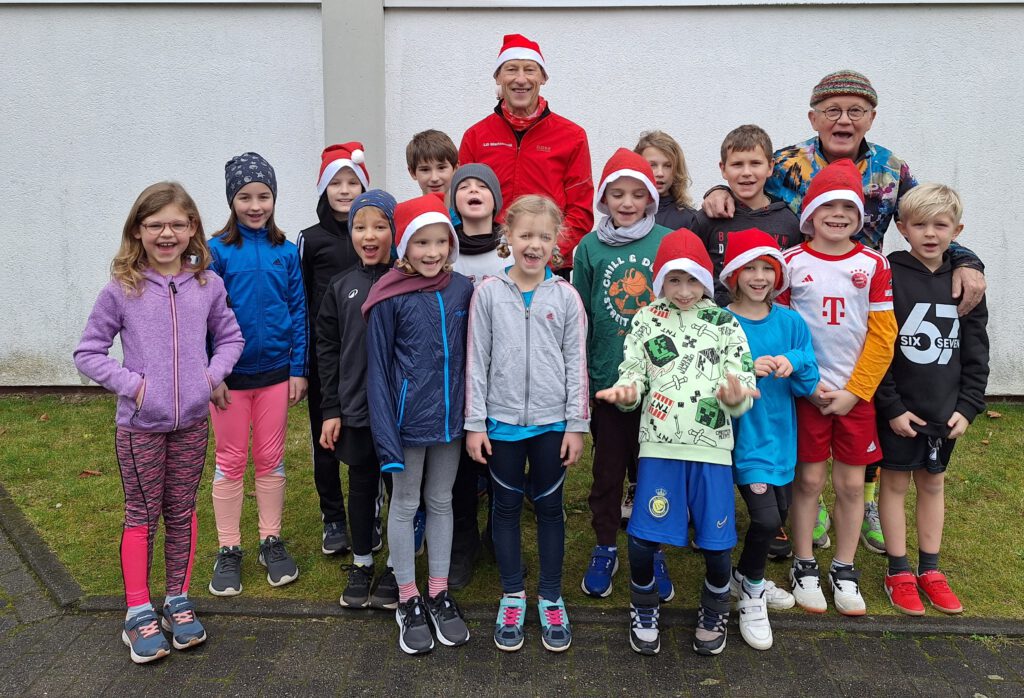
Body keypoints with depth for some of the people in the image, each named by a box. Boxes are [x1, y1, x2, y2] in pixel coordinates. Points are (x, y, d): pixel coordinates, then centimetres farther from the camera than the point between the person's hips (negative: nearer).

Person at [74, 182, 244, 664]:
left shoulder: (208, 285, -1)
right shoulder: (121, 290, -8)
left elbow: (230, 337, 11)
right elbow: (88, 353, -3)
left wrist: (212, 374, -4)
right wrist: (131, 384, -14)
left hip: (191, 421, 2)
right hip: (139, 424, -2)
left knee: (182, 512, 14)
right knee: (141, 516, 9)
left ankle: (178, 602, 28)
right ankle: (139, 614, 21)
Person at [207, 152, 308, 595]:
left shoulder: (286, 252, 0)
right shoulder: (217, 251, -7)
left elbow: (298, 311, 2)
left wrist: (299, 369, -1)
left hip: (276, 372, 2)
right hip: (231, 375, -2)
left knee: (271, 460, 12)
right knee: (231, 462, 10)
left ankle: (272, 542, 27)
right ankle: (228, 551, 23)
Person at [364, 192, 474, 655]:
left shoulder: (462, 289, -2)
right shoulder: (389, 298, -12)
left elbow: (470, 356, 6)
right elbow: (378, 368, -9)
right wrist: (385, 434, -13)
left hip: (450, 417, 4)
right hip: (408, 419, -3)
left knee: (441, 503, 16)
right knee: (405, 505, 12)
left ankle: (439, 594, 32)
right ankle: (408, 600, 27)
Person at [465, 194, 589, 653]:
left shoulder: (565, 297, -1)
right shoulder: (488, 293, -2)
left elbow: (576, 363, 1)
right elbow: (476, 361, -1)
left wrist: (576, 424, -2)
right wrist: (475, 423, -3)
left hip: (552, 422, 0)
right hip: (502, 421, 0)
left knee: (549, 508, 11)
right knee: (506, 507, 11)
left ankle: (550, 598, 26)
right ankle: (512, 597, 27)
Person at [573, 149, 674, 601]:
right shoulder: (590, 247, 0)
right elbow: (579, 318, 4)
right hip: (607, 378, 1)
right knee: (607, 469, 13)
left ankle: (653, 552, 30)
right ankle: (605, 550, 31)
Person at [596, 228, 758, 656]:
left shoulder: (724, 323, 5)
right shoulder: (646, 320, 6)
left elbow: (744, 388, 2)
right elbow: (634, 372, 6)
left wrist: (735, 396, -21)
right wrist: (627, 391, -16)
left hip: (712, 447, 0)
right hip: (659, 445, 0)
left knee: (716, 541, 5)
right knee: (642, 538, 0)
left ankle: (714, 612, 36)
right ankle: (643, 612, 29)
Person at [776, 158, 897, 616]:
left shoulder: (873, 264, 0)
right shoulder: (792, 262, -3)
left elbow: (882, 335, -1)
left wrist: (855, 391, -8)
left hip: (857, 393, 2)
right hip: (807, 391, -2)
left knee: (851, 483, 8)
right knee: (809, 479, 6)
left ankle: (844, 570, 25)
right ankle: (803, 566, 22)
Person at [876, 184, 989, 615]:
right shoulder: (888, 276, -10)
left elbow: (975, 351, 7)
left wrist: (968, 406, -1)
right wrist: (891, 407, -14)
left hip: (945, 408, 4)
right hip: (898, 407, -4)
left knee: (933, 483, 14)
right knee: (896, 482, 7)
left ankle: (930, 569, 27)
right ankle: (898, 572, 19)